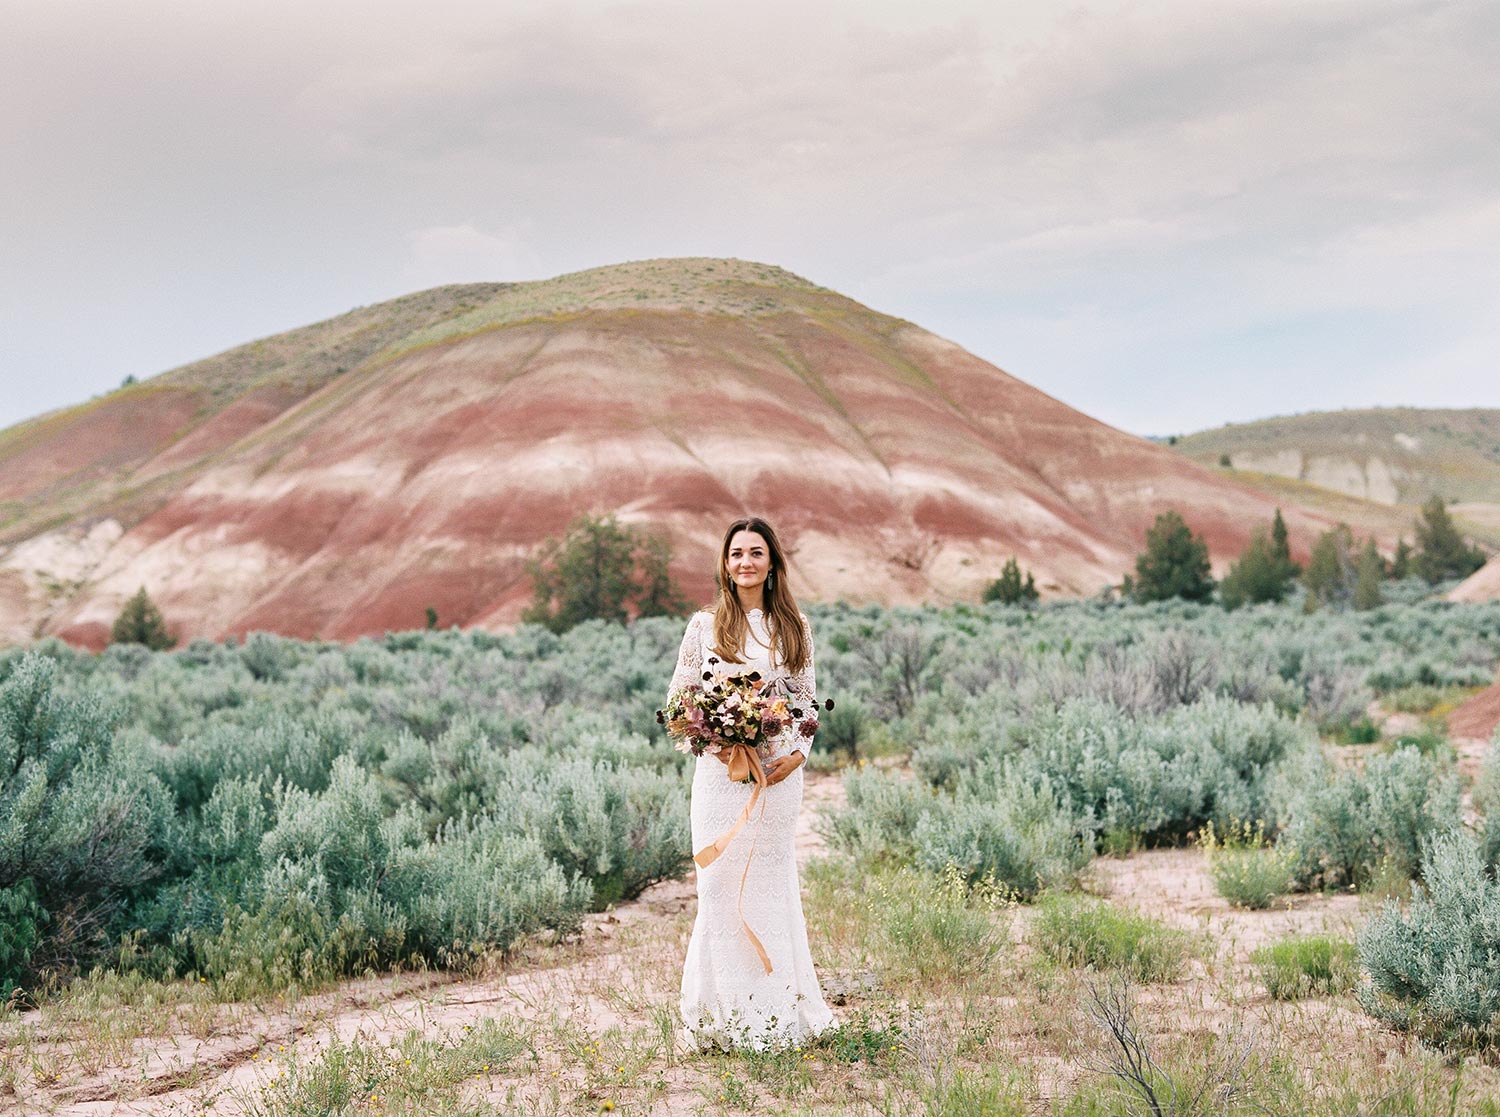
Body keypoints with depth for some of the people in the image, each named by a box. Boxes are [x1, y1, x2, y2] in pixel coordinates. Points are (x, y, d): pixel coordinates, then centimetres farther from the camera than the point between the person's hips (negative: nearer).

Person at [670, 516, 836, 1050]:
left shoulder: (793, 627, 8)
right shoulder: (705, 625, 3)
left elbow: (807, 701, 11)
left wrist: (797, 754, -5)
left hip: (779, 775, 1)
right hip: (721, 773, -1)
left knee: (772, 884, 6)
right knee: (722, 884, -2)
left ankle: (778, 1009, 16)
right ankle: (728, 1014, 7)